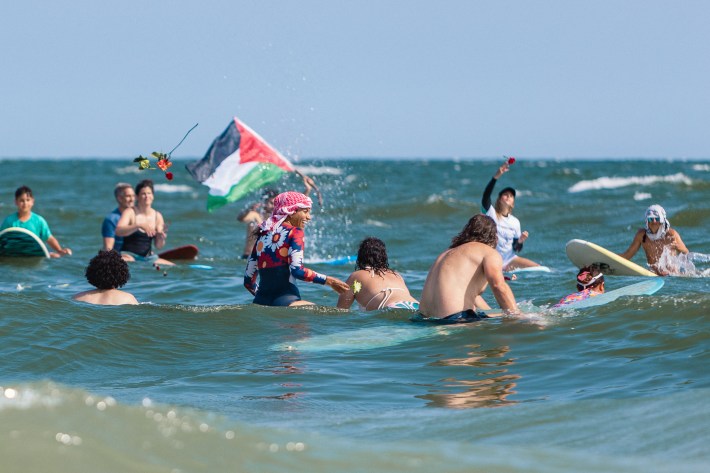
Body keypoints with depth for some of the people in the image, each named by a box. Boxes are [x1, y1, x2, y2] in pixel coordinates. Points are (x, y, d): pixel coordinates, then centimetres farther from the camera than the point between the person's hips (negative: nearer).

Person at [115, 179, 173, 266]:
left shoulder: (157, 216, 9)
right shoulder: (130, 212, -3)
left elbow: (158, 246, 11)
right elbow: (118, 231, -22)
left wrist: (161, 237, -13)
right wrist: (139, 225, -32)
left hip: (148, 257, 6)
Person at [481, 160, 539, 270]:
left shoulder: (515, 222, 7)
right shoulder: (491, 214, -4)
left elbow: (517, 249, 10)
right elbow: (485, 198, -25)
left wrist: (520, 241, -13)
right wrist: (496, 176, -35)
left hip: (509, 259, 3)